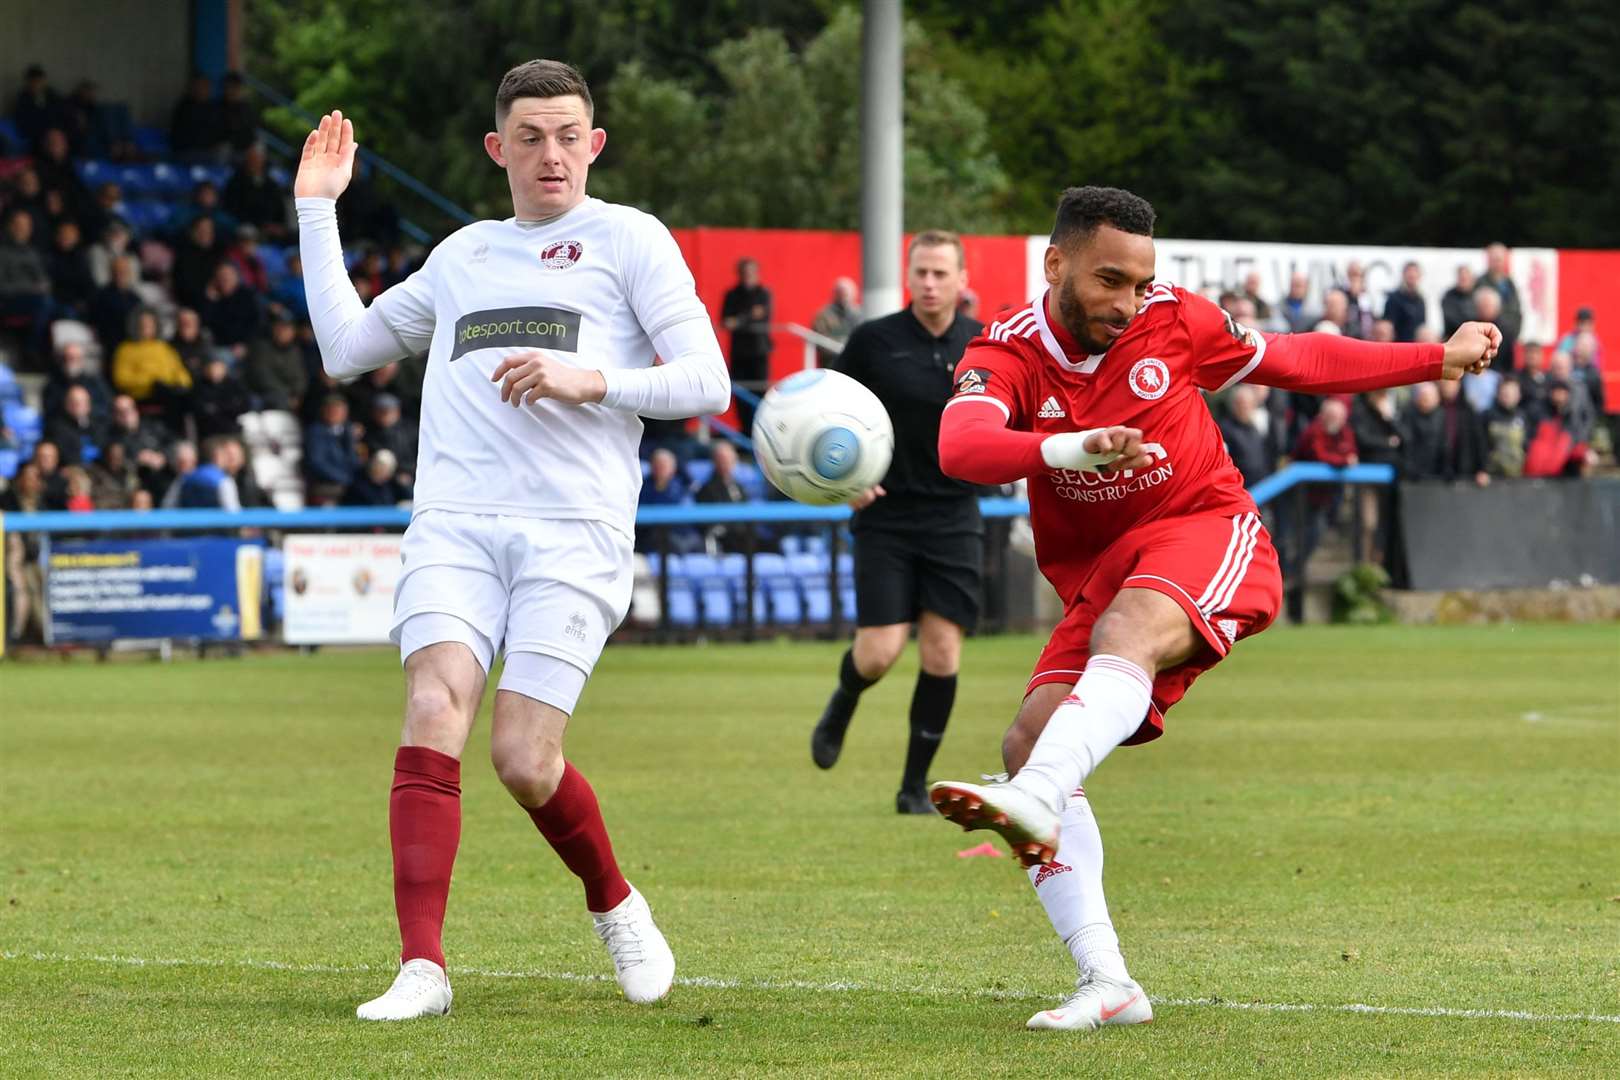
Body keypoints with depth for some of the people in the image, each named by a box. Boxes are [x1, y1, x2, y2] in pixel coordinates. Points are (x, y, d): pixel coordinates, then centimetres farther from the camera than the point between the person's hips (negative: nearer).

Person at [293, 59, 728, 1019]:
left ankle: (615, 903, 19)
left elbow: (705, 382, 2)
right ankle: (422, 967, -21)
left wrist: (587, 379, -13)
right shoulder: (462, 255, 24)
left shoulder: (627, 238, 9)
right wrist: (318, 210, 26)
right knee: (434, 709, -20)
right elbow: (346, 346, 29)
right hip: (454, 525, 3)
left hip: (576, 532, -3)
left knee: (525, 761, -12)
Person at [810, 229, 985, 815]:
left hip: (954, 518, 2)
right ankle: (843, 702, 28)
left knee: (942, 653, -4)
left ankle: (916, 784, 9)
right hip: (885, 516, -2)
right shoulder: (873, 341, -5)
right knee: (880, 651, -9)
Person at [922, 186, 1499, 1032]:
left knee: (1124, 633, -35)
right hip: (1097, 577, 3)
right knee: (1029, 739, -15)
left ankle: (1035, 802, -62)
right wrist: (1073, 447, -47)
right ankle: (1105, 984, -14)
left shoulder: (1175, 322, -2)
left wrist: (1438, 359, 18)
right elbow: (960, 447, -30)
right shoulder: (1008, 357, -7)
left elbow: (1295, 361, 15)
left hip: (1204, 533, -3)